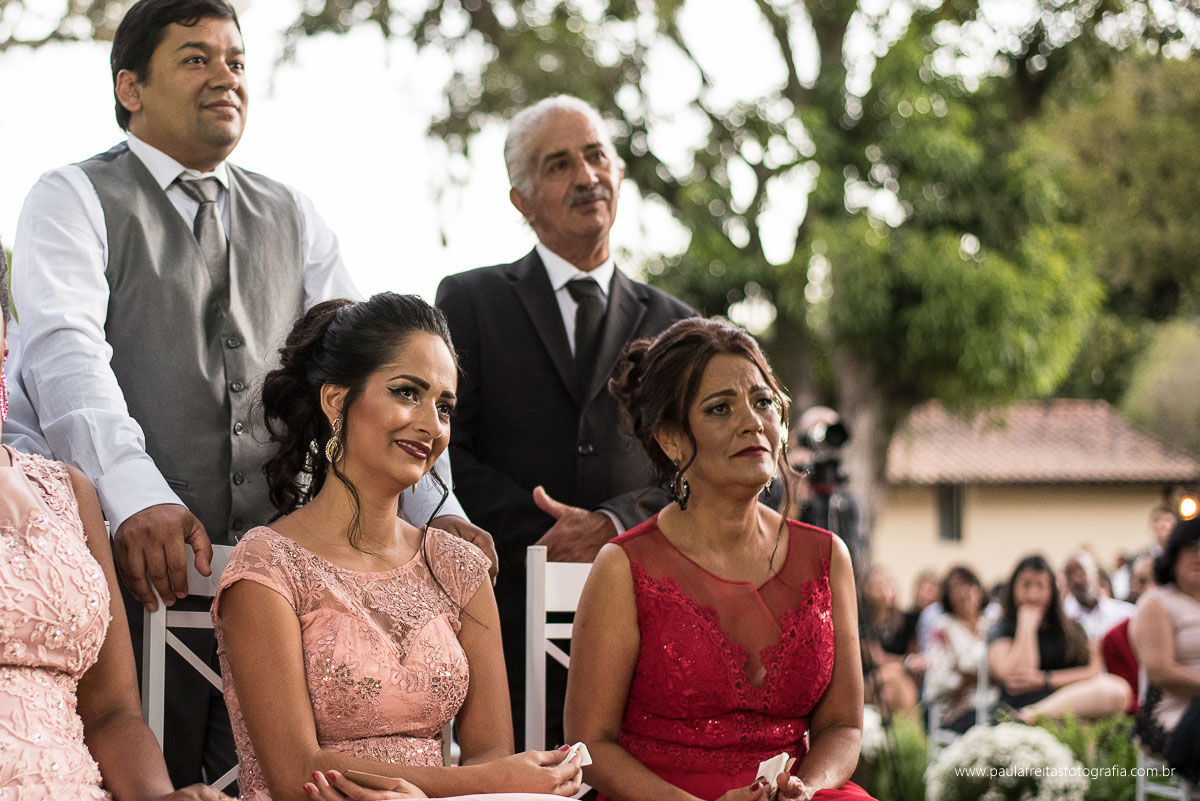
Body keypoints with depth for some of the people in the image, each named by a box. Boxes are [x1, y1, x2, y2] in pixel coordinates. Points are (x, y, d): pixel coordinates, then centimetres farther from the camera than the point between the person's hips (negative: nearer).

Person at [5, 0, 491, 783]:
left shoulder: (293, 218, 20)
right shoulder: (74, 201, 4)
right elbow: (64, 352, -13)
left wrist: (433, 509, -4)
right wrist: (137, 496, -29)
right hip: (136, 571, -4)